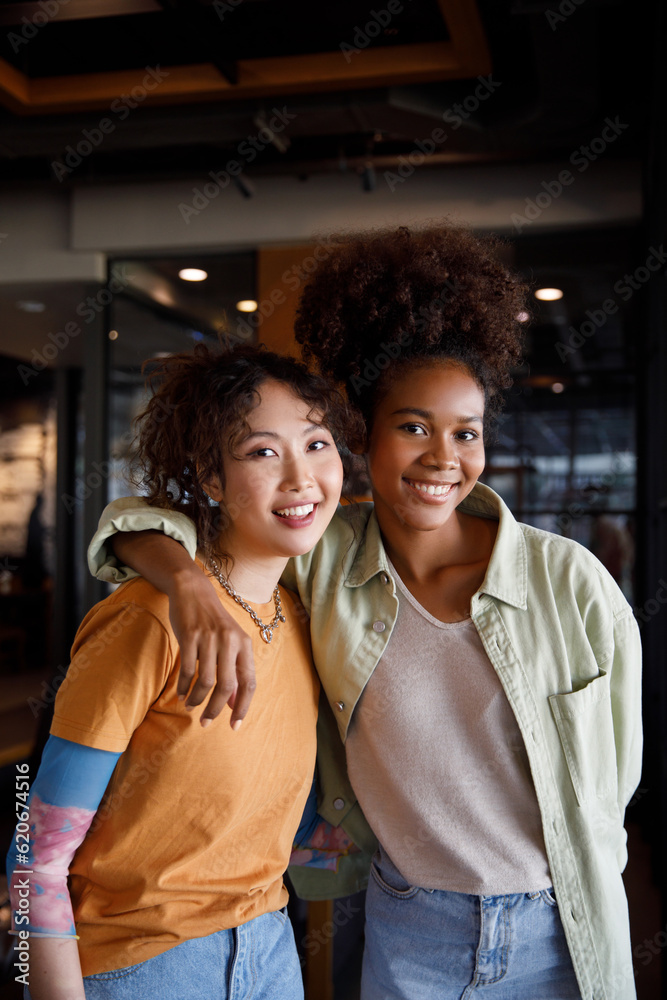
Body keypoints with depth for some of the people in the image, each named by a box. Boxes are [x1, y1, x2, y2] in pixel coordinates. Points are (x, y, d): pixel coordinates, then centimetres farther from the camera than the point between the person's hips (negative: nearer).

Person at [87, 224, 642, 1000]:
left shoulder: (571, 581, -15)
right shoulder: (324, 558, -11)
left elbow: (610, 783, -1)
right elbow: (132, 520, -8)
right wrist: (189, 579, -28)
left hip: (560, 936, 0)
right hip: (404, 934, 1)